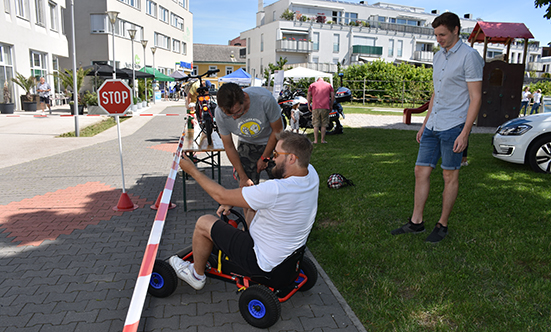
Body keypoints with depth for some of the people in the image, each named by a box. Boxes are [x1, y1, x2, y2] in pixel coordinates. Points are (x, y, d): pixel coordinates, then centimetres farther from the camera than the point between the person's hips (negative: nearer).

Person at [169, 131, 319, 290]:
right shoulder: (310, 172, -10)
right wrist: (233, 202, -3)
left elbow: (222, 196, -23)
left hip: (265, 263, -8)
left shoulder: (276, 190, -35)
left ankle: (197, 275, 28)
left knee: (204, 223, 4)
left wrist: (192, 170, -10)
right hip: (290, 251, 8)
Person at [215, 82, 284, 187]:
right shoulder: (219, 113, -26)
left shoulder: (264, 99, -35)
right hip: (246, 144, 2)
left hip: (272, 142, -1)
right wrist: (243, 177, -11)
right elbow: (229, 147, -12)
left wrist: (264, 158, -10)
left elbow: (277, 130, -17)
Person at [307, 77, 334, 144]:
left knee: (316, 125, 3)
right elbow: (333, 96, 7)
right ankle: (323, 140, 6)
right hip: (325, 107, 0)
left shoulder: (312, 85, 15)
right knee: (324, 125, 6)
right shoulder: (328, 85, 17)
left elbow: (309, 95, 3)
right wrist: (331, 106, 13)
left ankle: (315, 140, -1)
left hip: (316, 107, 0)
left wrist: (309, 105, 8)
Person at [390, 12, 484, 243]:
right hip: (433, 126, 8)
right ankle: (416, 222, 16)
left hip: (453, 127, -7)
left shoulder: (469, 56, -8)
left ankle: (442, 225, 16)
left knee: (450, 176, 4)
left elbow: (476, 98, -11)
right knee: (421, 172, 6)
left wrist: (465, 133, -17)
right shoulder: (438, 57, 16)